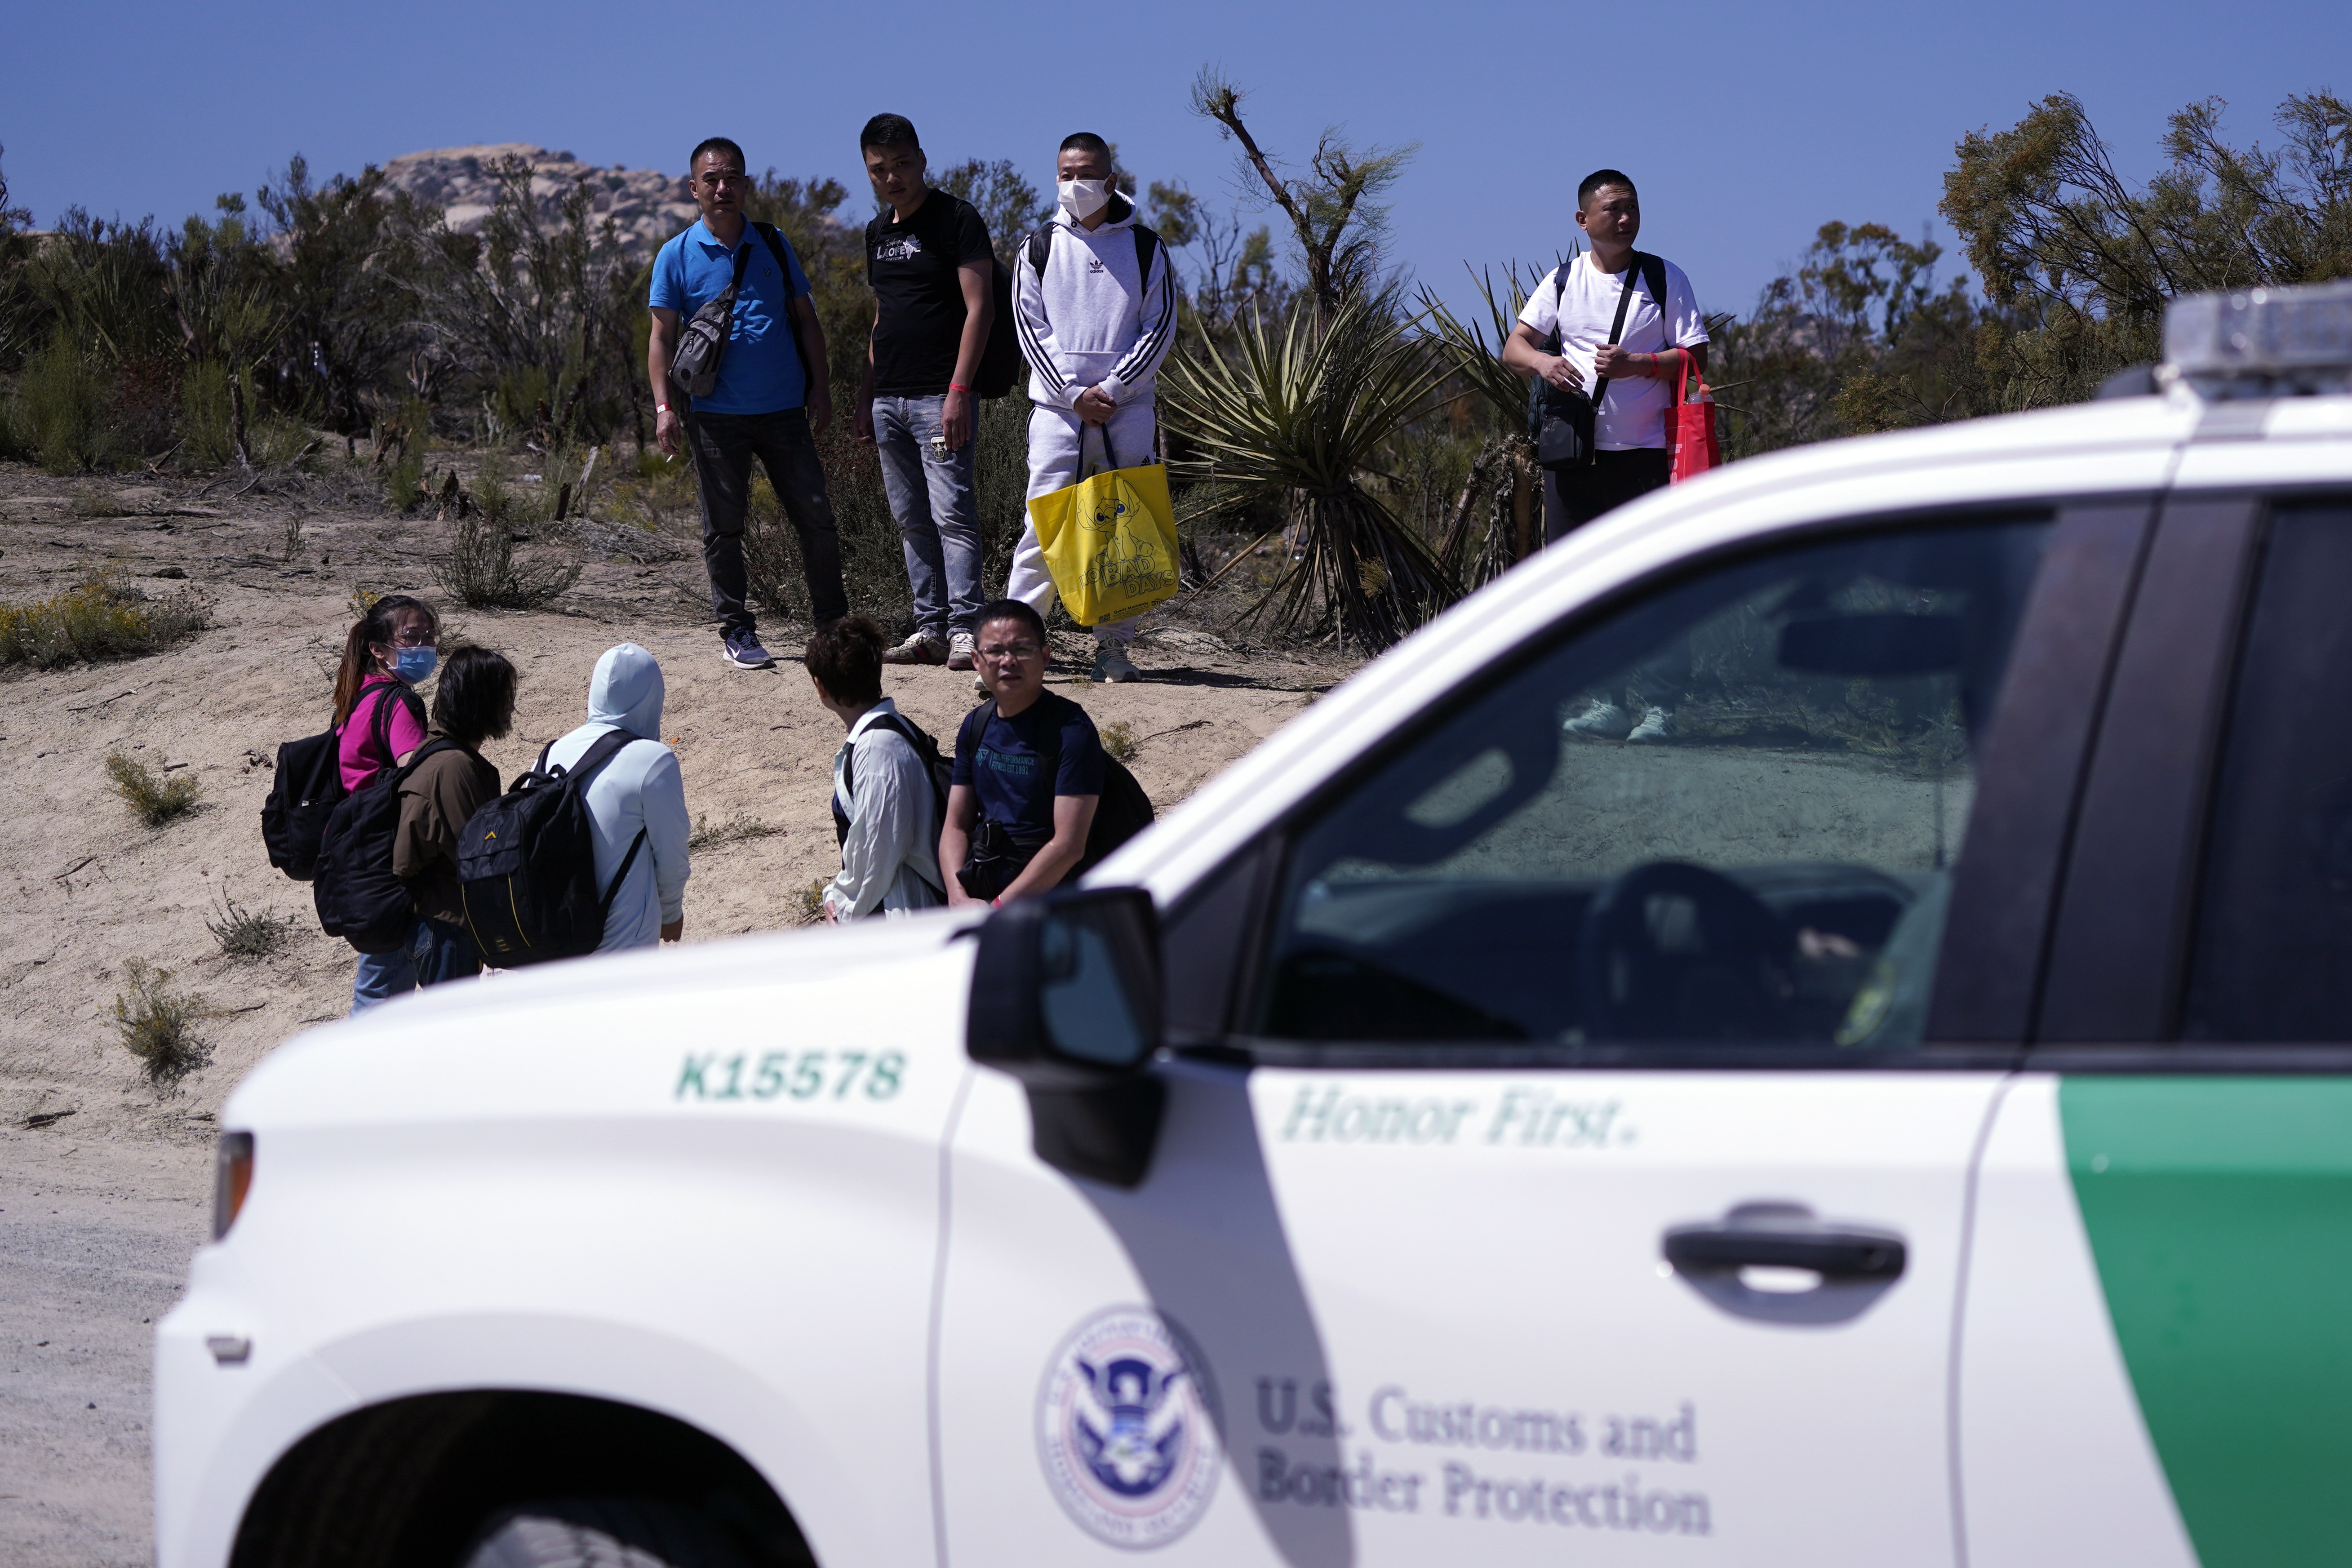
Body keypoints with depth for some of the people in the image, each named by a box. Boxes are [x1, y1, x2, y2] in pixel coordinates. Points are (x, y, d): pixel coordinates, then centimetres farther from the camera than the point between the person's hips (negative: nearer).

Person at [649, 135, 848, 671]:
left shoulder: (773, 245, 9)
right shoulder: (677, 256, 1)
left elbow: (805, 320, 13)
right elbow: (662, 337, 1)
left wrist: (820, 387, 5)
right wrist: (665, 406, -9)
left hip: (784, 408, 2)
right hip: (716, 414, -2)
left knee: (816, 517, 1)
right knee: (723, 526, 4)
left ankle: (834, 623, 11)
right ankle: (736, 630, 13)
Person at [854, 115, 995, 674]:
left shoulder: (956, 219, -5)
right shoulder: (878, 232, 17)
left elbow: (979, 307, -11)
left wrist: (958, 391, -18)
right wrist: (866, 395, 18)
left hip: (939, 396, -7)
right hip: (890, 398, 7)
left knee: (952, 512, -11)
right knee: (912, 520, 7)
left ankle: (964, 628, -11)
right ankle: (931, 628, 11)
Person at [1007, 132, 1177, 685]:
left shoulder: (1145, 248, 6)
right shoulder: (1039, 249, 8)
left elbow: (1160, 327, 2)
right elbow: (1030, 329, 4)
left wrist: (1113, 389, -9)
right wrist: (1075, 394, -8)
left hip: (1128, 407, 0)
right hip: (1057, 408, 0)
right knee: (1044, 525, -8)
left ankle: (1114, 644, 7)